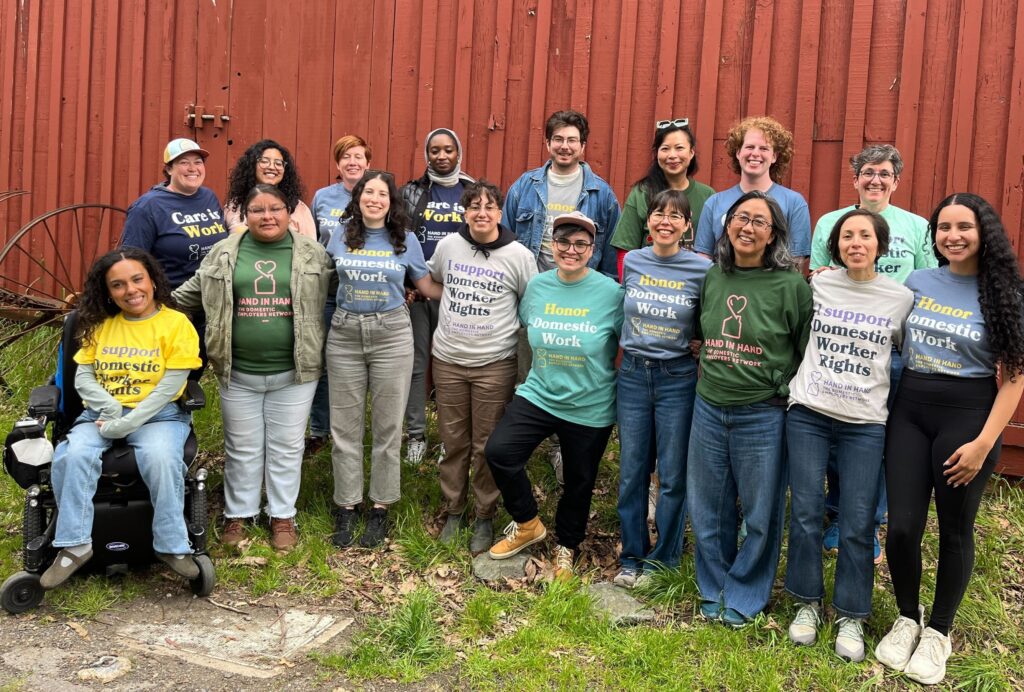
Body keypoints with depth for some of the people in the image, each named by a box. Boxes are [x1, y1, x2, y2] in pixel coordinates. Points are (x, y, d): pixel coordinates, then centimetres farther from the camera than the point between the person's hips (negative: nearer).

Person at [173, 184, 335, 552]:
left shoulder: (312, 254, 1)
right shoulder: (224, 253, 4)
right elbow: (192, 292, 13)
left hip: (293, 371, -1)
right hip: (239, 372, 1)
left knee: (286, 447, 9)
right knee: (242, 448, 12)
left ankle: (283, 516, 23)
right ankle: (238, 514, 27)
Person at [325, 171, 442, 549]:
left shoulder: (406, 240, 1)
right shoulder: (340, 238, 5)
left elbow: (428, 286, 8)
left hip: (391, 336, -1)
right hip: (344, 335, 1)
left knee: (387, 426, 5)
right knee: (345, 426, 6)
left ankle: (380, 508, 18)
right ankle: (346, 506, 19)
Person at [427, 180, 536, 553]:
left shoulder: (519, 256, -6)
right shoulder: (447, 245, 2)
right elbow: (431, 281, 23)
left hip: (495, 364, -3)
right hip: (448, 360, 3)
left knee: (487, 447, 6)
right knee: (453, 442, 13)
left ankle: (484, 518, 22)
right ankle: (453, 511, 29)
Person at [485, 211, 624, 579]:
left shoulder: (611, 293, -12)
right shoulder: (536, 286, -1)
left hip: (590, 407, -2)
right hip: (539, 395, 2)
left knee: (579, 483, 12)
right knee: (498, 451, -16)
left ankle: (566, 545, 40)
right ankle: (527, 524, 9)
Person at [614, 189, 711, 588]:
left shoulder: (702, 270, -7)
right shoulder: (631, 263, 3)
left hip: (678, 378, -3)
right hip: (633, 375, 3)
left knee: (673, 476, 4)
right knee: (631, 473, 8)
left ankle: (663, 559, 20)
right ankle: (631, 558, 22)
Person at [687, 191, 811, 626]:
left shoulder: (790, 285, -9)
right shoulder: (713, 277, 5)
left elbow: (809, 353, -3)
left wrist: (787, 394, -7)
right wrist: (710, 371, 11)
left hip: (762, 415, -4)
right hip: (708, 409, 5)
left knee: (760, 513, 8)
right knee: (707, 508, 13)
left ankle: (744, 596, 26)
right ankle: (713, 590, 31)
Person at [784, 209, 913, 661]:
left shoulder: (901, 298, 1)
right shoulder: (816, 286, 3)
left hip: (865, 424, 0)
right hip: (808, 415, 1)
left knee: (858, 525, 1)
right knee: (805, 514, 4)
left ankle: (851, 616, 19)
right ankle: (808, 603, 22)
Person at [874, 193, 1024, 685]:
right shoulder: (916, 283, 5)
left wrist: (984, 443, -13)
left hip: (967, 416, -2)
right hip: (909, 410, 3)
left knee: (954, 530, 8)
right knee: (902, 526, 0)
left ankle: (938, 633, 27)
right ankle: (907, 620, 25)